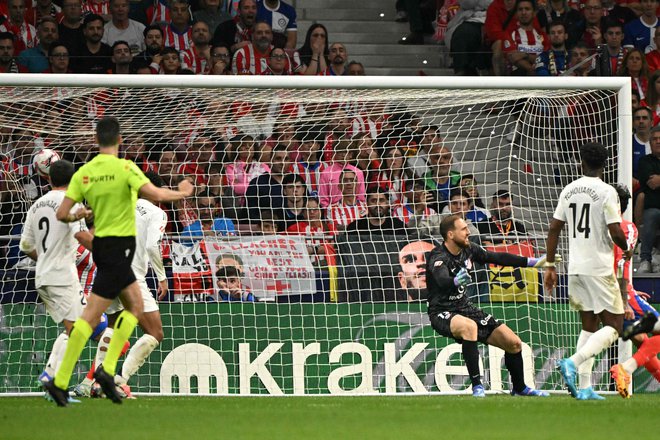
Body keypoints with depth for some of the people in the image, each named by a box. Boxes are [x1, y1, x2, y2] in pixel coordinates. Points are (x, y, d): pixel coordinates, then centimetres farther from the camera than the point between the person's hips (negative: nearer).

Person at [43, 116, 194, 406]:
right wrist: (183, 193, -3)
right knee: (91, 315, -6)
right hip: (119, 246, -7)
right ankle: (60, 381, -9)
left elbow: (62, 214, 0)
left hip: (101, 243, 7)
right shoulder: (124, 167, -13)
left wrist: (77, 216, 22)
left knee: (135, 307, 12)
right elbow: (155, 195, -21)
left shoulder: (84, 173, 3)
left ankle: (108, 368, 1)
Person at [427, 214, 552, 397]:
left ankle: (519, 388, 27)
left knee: (514, 343, 2)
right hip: (442, 312, -8)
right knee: (469, 326, -41)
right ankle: (477, 386, -34)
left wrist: (533, 262, 12)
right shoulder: (438, 258, -21)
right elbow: (443, 281, -41)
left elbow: (497, 258, 11)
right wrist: (456, 281, -64)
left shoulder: (469, 249, 1)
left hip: (465, 307, 8)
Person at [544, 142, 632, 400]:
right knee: (614, 326, 0)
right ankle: (573, 363, -20)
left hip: (576, 268, 6)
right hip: (600, 268, -6)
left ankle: (584, 388, 6)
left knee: (589, 327, 14)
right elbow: (615, 232, -15)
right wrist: (626, 249, 8)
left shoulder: (569, 190, 7)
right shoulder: (606, 192, -10)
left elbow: (554, 228, 9)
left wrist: (550, 265, 16)